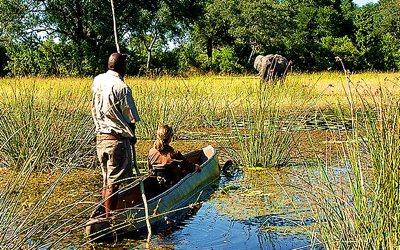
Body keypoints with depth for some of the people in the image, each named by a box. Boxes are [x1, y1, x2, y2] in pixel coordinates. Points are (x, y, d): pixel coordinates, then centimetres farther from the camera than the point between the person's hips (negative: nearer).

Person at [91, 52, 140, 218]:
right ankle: (109, 217, 5)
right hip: (118, 140, -7)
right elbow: (132, 118, -9)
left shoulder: (97, 81, 4)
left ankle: (106, 214, 24)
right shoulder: (121, 87, -16)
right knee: (113, 183, 0)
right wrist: (132, 135, 7)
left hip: (100, 138, 7)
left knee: (107, 181, 17)